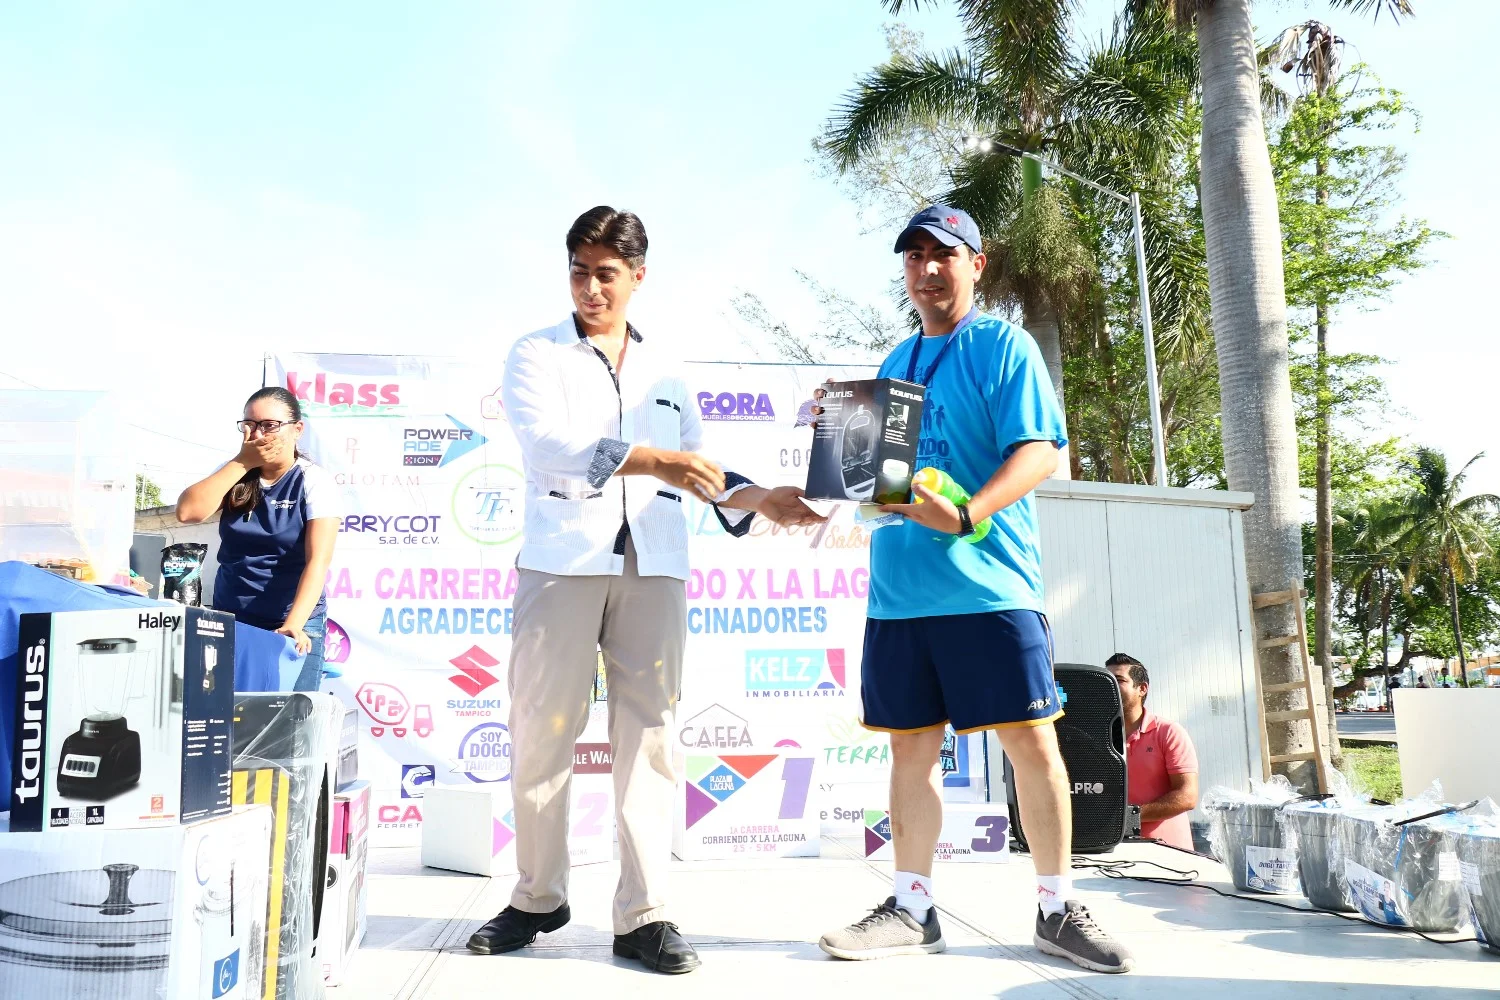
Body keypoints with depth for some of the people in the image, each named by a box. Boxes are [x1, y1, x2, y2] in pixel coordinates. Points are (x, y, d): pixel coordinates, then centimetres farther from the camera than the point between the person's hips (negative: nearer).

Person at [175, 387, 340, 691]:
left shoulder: (315, 482, -9)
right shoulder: (234, 474, 7)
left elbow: (318, 561, -19)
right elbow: (187, 512, -10)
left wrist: (293, 625, -31)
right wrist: (243, 462, -13)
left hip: (294, 621, -4)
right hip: (229, 617, 4)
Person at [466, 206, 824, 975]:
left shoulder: (666, 374, 19)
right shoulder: (537, 356, 8)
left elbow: (698, 472, 17)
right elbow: (547, 443, -12)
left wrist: (758, 501, -1)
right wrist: (649, 460, -22)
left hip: (654, 568, 3)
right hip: (563, 562, -2)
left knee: (648, 735, 0)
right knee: (541, 732, 1)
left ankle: (642, 915, 6)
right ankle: (538, 899, 19)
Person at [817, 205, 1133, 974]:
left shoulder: (1004, 346, 0)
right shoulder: (895, 361, 19)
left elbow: (1041, 450, -11)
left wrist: (965, 515, -26)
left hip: (988, 583, -5)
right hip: (899, 587, 6)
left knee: (1031, 740, -2)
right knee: (910, 744, 8)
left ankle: (1057, 908, 14)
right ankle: (912, 909, 19)